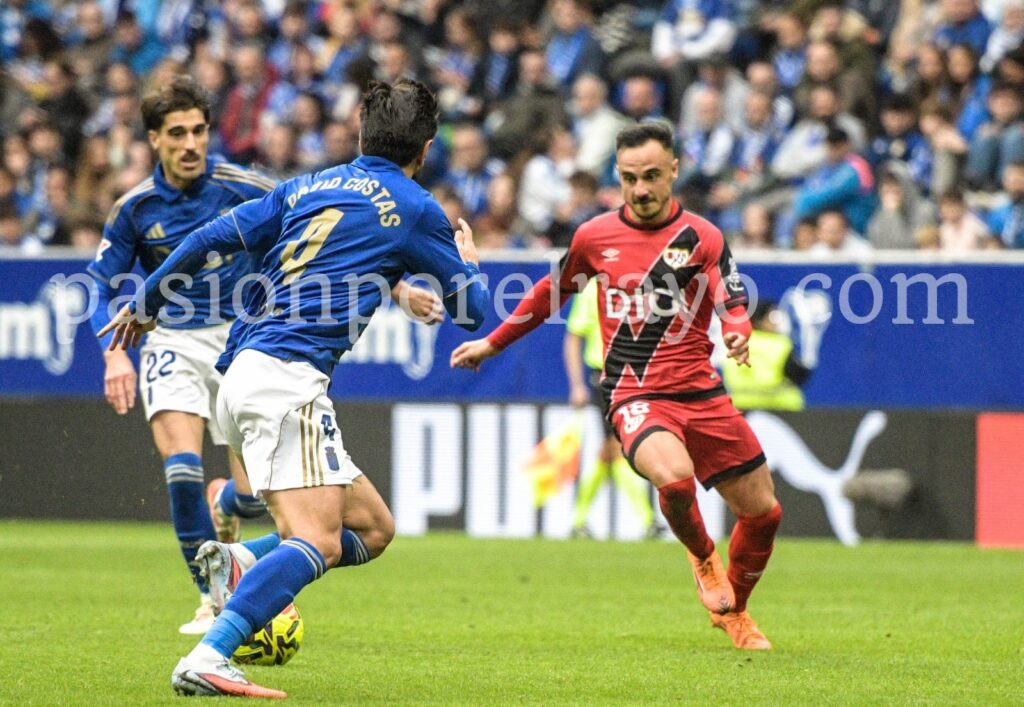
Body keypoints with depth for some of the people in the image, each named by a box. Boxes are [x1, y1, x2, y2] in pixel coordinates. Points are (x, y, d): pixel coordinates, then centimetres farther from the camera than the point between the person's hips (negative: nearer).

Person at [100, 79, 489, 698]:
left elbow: (210, 239, 13)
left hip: (245, 370, 8)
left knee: (373, 528, 12)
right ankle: (209, 660, -36)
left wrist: (147, 306, 25)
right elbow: (472, 310, 12)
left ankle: (239, 564, -2)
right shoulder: (414, 209, 3)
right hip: (287, 375, -8)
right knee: (317, 541, -21)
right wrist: (467, 260, 34)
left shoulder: (309, 187, 19)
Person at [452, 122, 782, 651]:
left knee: (763, 512, 4)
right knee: (674, 478, -32)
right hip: (635, 397, -2)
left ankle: (733, 611, 33)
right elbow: (553, 291, 22)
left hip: (699, 391, 2)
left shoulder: (702, 238, 0)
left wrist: (737, 334, -34)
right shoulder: (594, 237, 5)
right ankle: (702, 557, 3)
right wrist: (491, 344, 29)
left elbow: (733, 305, -9)